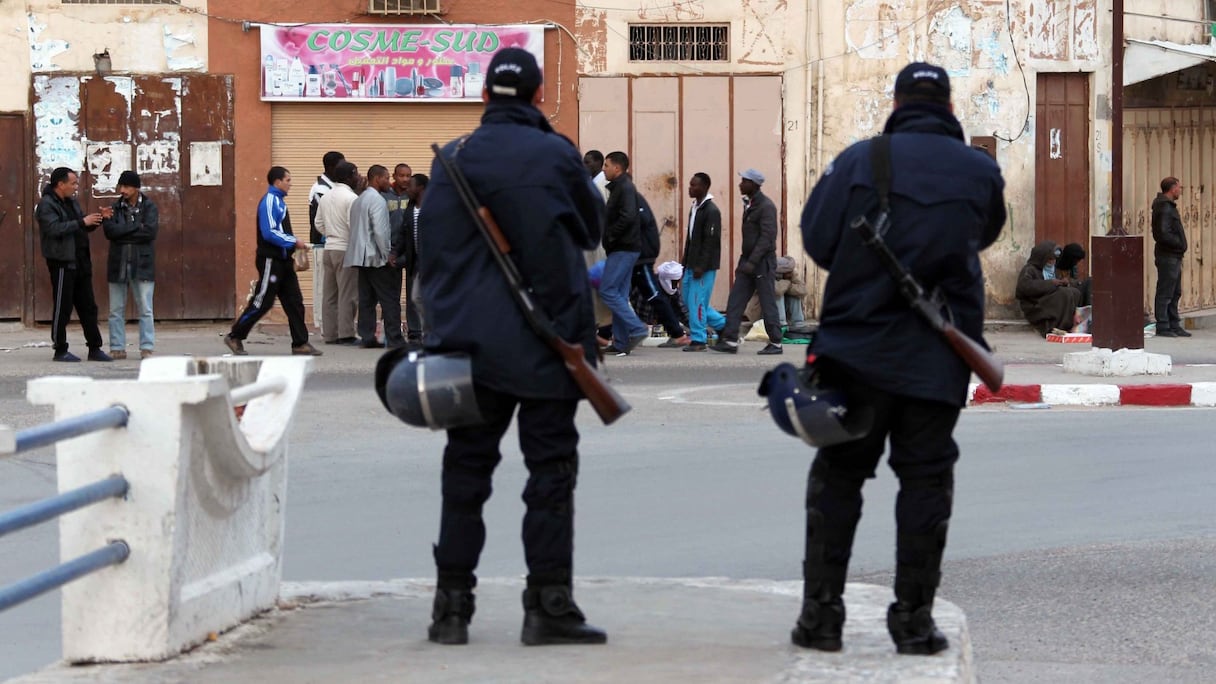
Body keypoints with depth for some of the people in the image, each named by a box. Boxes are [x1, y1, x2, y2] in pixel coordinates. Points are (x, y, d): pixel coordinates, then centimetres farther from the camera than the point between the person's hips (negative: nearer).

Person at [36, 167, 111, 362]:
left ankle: (95, 349, 14)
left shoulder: (72, 203, 16)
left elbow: (84, 227, 23)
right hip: (62, 262, -8)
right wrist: (82, 222, -24)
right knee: (63, 308, -3)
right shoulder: (46, 205, -10)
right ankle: (60, 351, 5)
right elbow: (54, 228, -24)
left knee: (88, 307, 9)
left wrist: (98, 218, 4)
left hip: (80, 262, 8)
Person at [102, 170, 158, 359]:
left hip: (142, 264, -3)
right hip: (118, 264, 3)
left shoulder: (149, 207, 1)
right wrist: (137, 227, -13)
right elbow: (110, 231, -8)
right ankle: (117, 348, 9)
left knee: (145, 309, -3)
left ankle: (147, 348, 0)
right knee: (116, 310, 4)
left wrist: (122, 233, -11)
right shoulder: (115, 208, 8)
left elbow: (150, 231, -15)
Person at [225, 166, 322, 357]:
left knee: (294, 302, 6)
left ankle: (300, 343, 7)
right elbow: (269, 233, -22)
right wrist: (293, 242, -19)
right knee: (262, 302, -4)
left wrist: (291, 251, 14)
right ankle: (235, 337, 7)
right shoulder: (269, 202, -15)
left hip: (282, 261, 10)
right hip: (271, 261, -10)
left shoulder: (278, 201, 15)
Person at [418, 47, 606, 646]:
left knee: (465, 471, 8)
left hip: (472, 342, 3)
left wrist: (439, 328, 9)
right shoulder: (556, 155, -4)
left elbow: (431, 252, 4)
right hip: (547, 343, -3)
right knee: (550, 472, 2)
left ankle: (452, 604, 8)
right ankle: (548, 606, -1)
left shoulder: (452, 160, 2)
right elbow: (593, 228, 9)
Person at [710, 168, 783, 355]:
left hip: (763, 262, -9)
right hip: (749, 261, 9)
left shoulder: (766, 206, -14)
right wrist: (744, 261, 17)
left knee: (768, 303, -3)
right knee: (735, 301, 2)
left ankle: (775, 343, 5)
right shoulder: (750, 204, 14)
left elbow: (767, 237, -20)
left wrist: (752, 262, -24)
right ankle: (730, 341, 1)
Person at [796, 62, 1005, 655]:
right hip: (937, 359, 0)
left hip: (856, 345, 0)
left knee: (837, 475, 9)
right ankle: (913, 617, 6)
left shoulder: (859, 159, -5)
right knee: (925, 479, 7)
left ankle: (820, 610, 8)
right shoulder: (980, 171, 0)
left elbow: (816, 238, -5)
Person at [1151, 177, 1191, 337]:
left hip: (1174, 257, 11)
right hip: (1167, 256, -11)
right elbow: (1163, 234, -23)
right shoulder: (1164, 208, -16)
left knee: (1175, 293, 15)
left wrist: (1180, 245, 10)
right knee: (1165, 293, -5)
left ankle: (1174, 325, 21)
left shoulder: (1169, 206, 17)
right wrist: (1179, 243, -13)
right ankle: (1162, 327, -2)